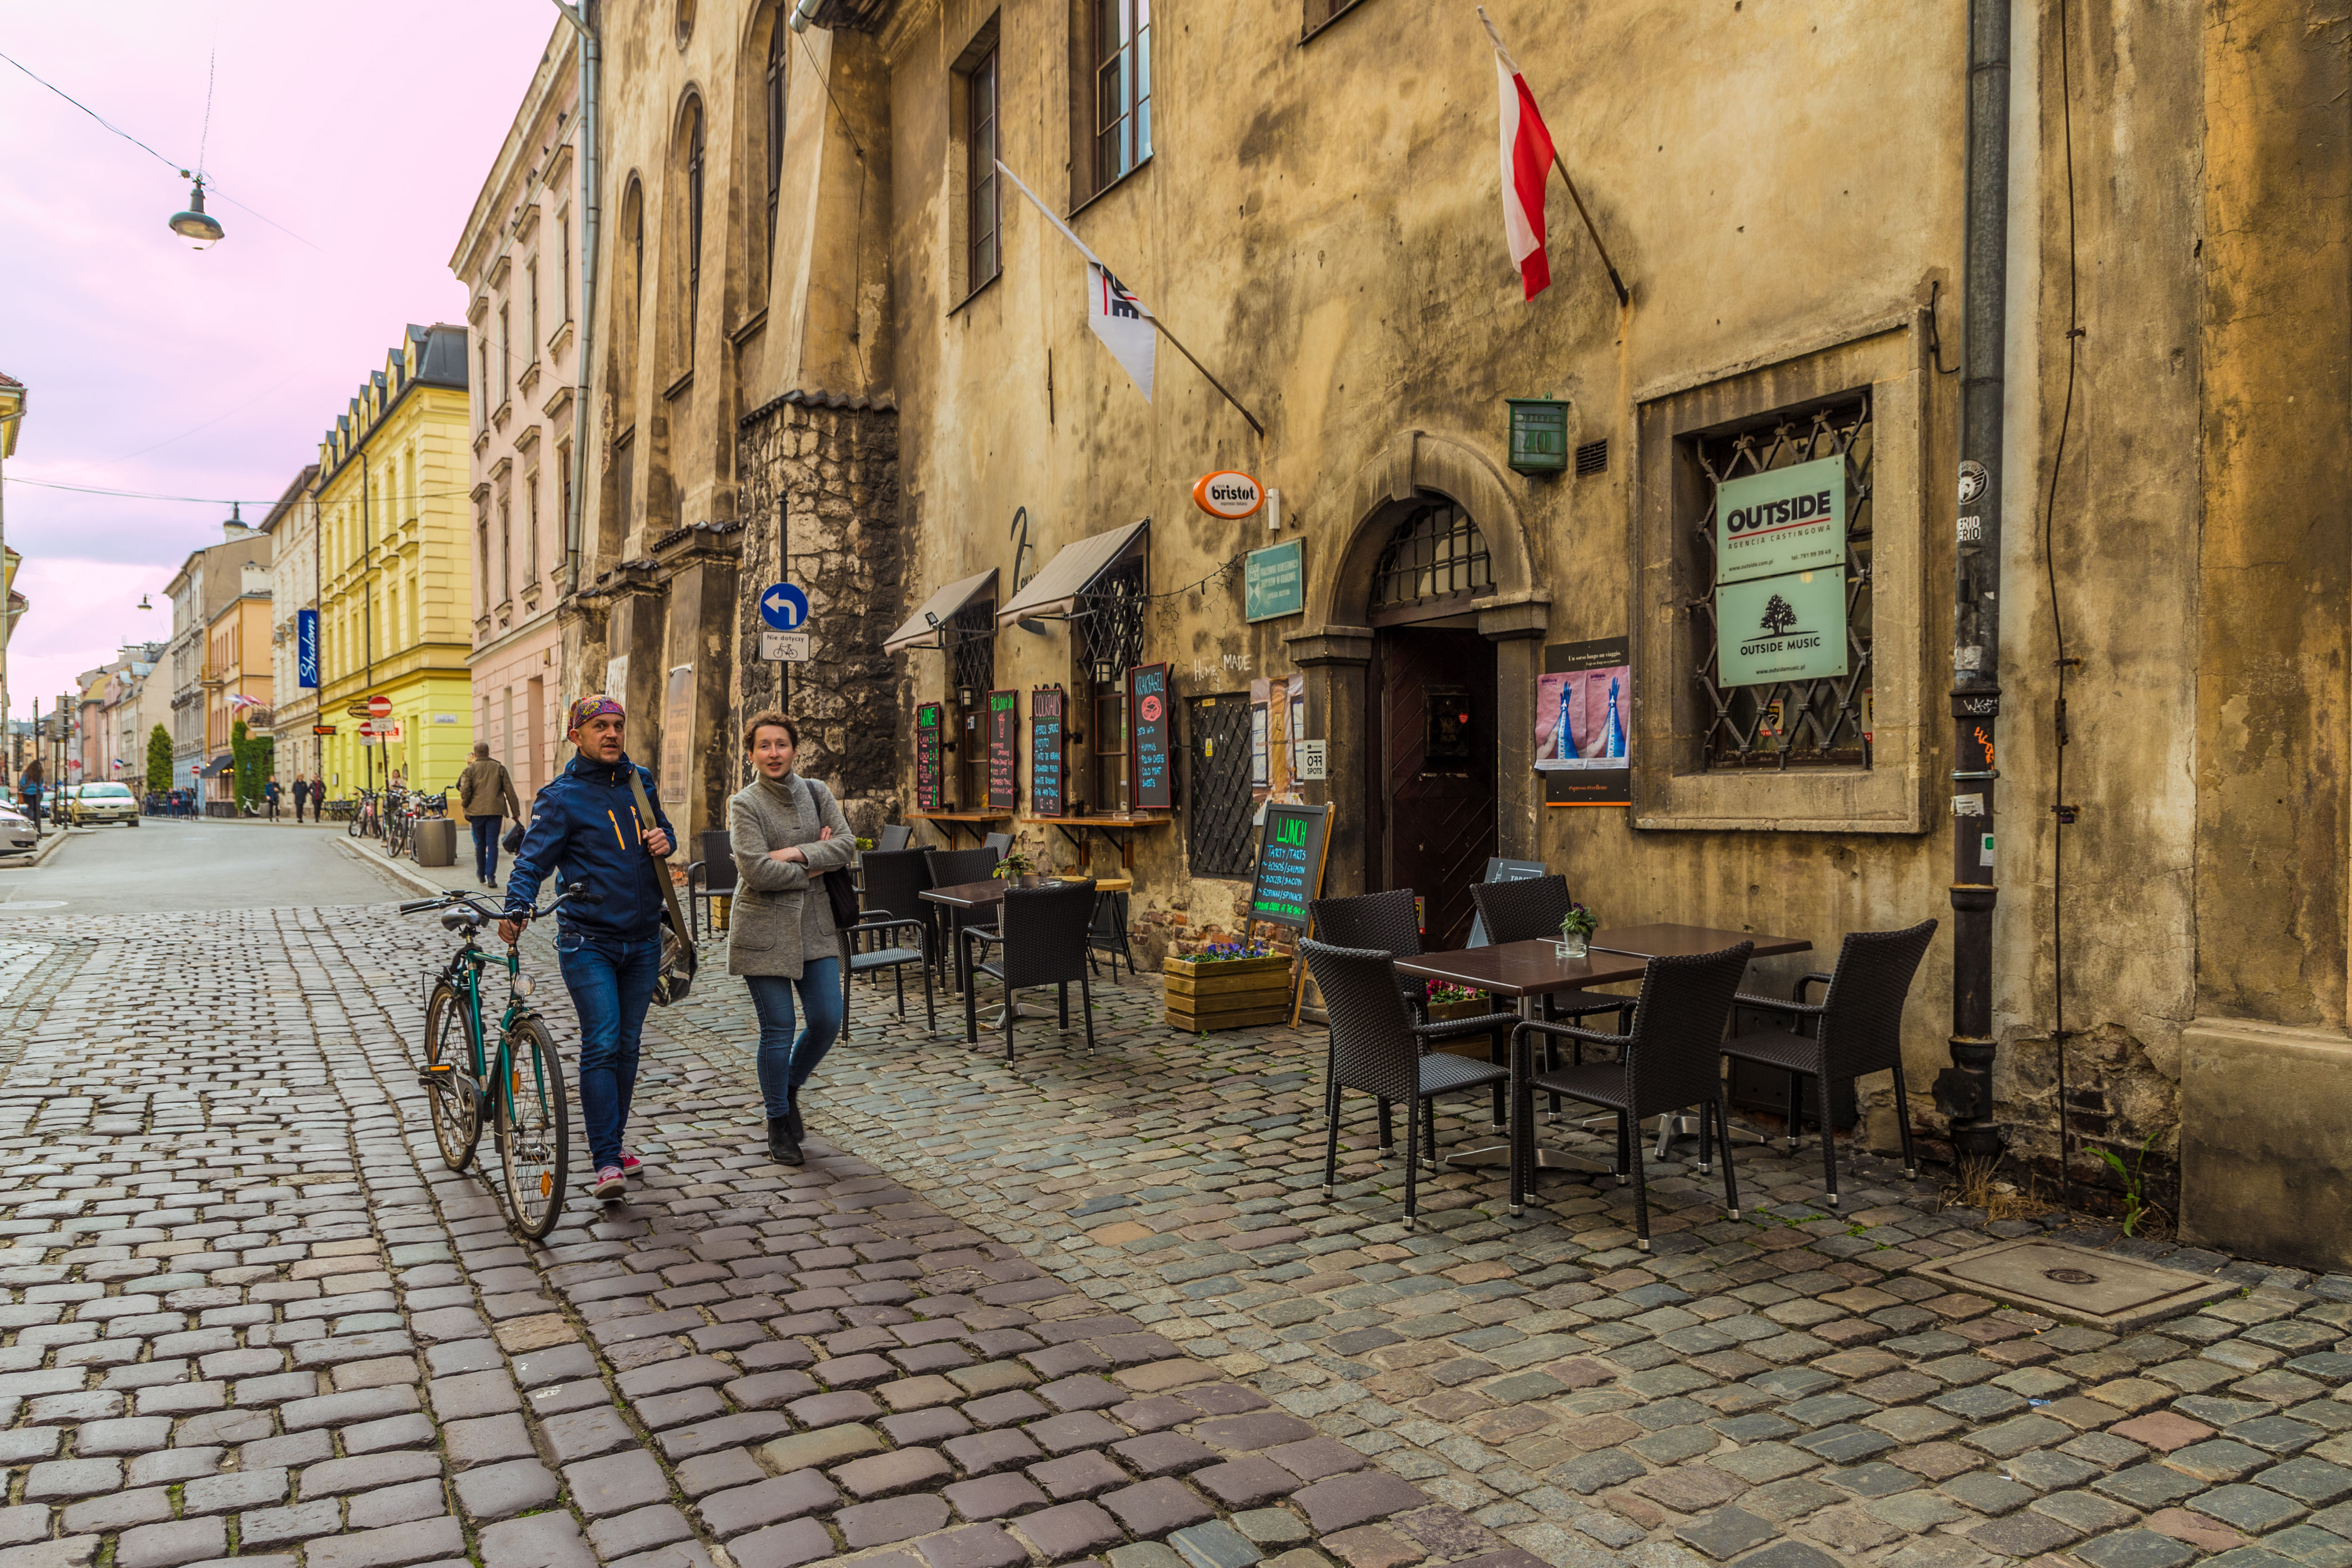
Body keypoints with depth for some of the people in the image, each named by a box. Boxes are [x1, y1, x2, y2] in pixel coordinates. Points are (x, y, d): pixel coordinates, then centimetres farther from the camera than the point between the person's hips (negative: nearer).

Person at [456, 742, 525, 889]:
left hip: (476, 811, 0)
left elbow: (465, 791, -9)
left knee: (480, 844, 13)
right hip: (495, 811, 0)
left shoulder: (470, 769, 1)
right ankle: (490, 876, -11)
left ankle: (481, 874, 25)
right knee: (492, 844, -1)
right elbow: (509, 791, 4)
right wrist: (515, 812, 7)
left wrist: (466, 809, 4)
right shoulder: (499, 768, 6)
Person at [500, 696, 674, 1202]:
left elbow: (660, 829, 22)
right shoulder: (561, 796, -7)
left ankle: (612, 1145, 25)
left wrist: (664, 841, -3)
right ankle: (605, 1162, -7)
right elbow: (533, 858, -11)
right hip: (588, 942, -5)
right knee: (601, 1046, -11)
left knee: (627, 1045, 12)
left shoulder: (641, 781, 8)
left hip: (643, 939, 5)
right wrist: (517, 908, -29)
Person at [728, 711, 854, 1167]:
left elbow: (847, 844, -5)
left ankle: (789, 1088, 31)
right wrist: (814, 869, -10)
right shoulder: (745, 805, -6)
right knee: (777, 1030, 1)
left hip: (815, 926, 4)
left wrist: (796, 853, -16)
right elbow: (757, 870, -18)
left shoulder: (817, 794, 7)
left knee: (828, 1022, 2)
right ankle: (779, 1123, 18)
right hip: (764, 930, -4)